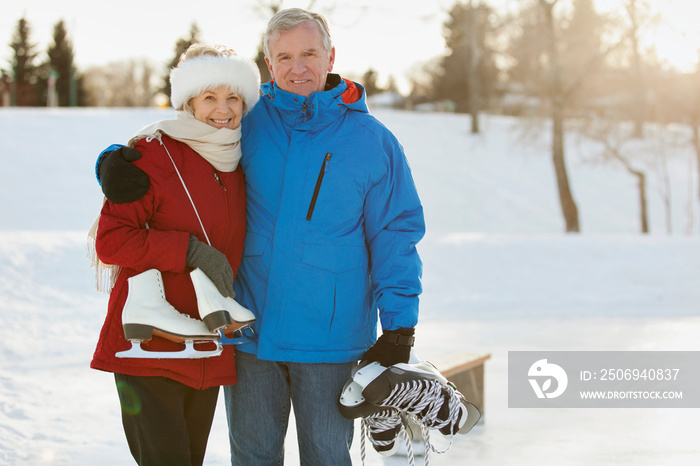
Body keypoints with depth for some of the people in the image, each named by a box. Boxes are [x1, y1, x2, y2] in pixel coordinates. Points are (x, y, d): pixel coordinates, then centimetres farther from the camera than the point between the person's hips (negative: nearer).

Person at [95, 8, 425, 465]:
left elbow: (395, 236, 2)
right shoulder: (245, 124, 3)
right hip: (249, 326, 2)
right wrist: (116, 164, -12)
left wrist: (398, 328, -3)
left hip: (329, 338, -2)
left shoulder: (373, 141, -1)